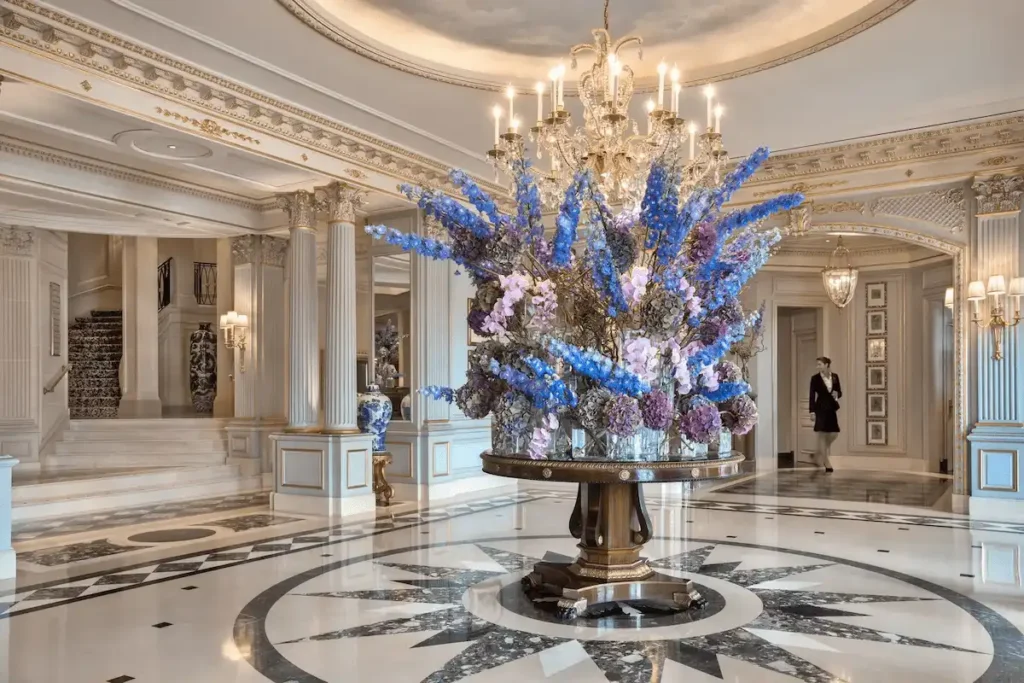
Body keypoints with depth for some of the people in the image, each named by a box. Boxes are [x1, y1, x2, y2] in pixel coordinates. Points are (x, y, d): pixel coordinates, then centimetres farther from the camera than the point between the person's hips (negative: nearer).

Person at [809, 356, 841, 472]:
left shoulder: (835, 376, 5)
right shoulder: (815, 378, -5)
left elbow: (840, 392, 11)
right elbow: (812, 395, -6)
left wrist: (837, 395, -13)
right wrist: (812, 411, -12)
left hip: (831, 408, 4)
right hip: (821, 408, -4)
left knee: (834, 433, 3)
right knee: (821, 433, -3)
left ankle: (820, 454, 25)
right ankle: (825, 460, 4)